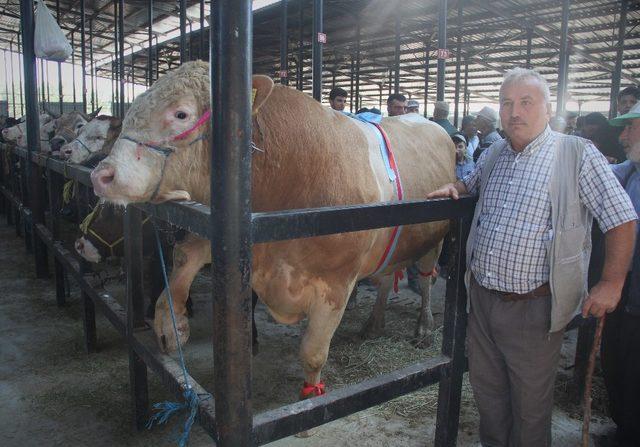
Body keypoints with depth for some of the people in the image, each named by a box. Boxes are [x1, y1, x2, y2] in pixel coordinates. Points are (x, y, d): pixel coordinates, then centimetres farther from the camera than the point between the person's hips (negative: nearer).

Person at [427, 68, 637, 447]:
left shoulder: (578, 155, -9)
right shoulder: (493, 155, 7)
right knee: (486, 387, 21)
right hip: (481, 297, 5)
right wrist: (454, 187, 4)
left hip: (534, 305, -5)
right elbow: (471, 184, 27)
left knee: (530, 399, 13)